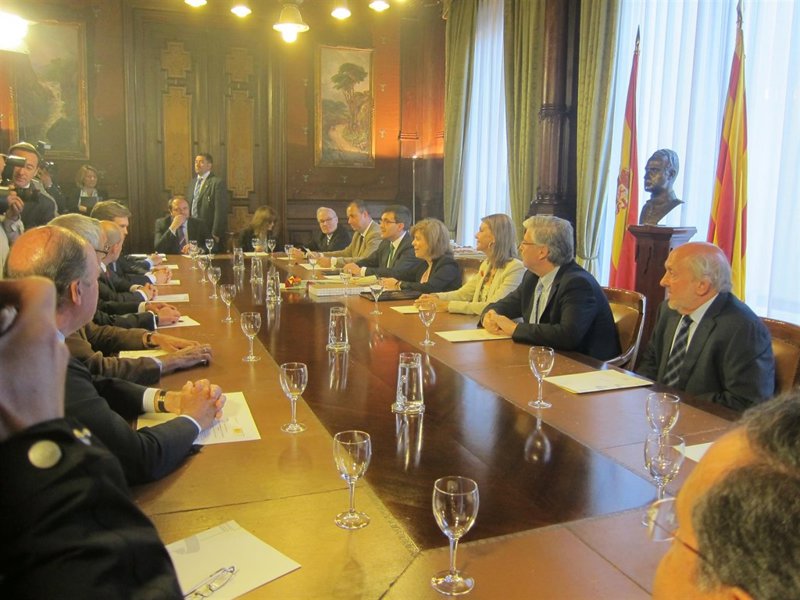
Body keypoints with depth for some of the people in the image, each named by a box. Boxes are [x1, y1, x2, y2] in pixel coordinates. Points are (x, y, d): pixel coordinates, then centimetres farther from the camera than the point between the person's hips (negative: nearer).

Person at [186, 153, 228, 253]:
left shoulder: (217, 182, -7)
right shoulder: (192, 182, 17)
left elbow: (220, 211, -12)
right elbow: (188, 206, 19)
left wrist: (215, 234, -16)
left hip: (209, 233, -6)